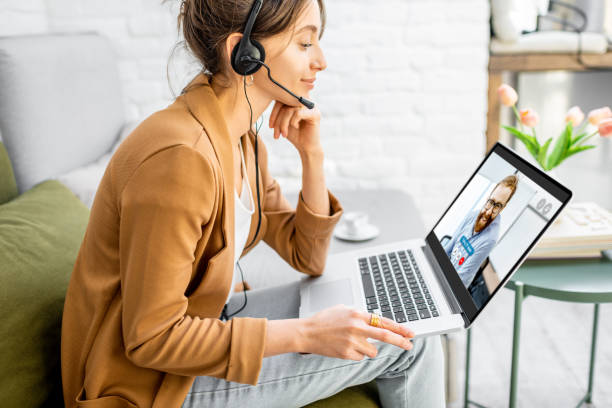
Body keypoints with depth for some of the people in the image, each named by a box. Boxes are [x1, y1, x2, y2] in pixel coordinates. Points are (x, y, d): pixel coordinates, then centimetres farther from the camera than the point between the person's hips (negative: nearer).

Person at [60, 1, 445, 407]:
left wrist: (312, 154, -9)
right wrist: (305, 334, -27)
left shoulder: (241, 138, 0)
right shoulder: (180, 158, -29)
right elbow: (151, 338, -26)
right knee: (402, 341, -9)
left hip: (187, 325, 9)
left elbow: (306, 257, 5)